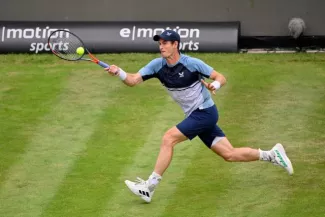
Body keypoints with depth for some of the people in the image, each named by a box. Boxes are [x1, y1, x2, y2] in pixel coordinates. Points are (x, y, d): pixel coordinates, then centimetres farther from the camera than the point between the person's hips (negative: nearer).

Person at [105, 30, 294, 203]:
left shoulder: (191, 63, -17)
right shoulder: (158, 65, -2)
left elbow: (221, 78, -12)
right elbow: (133, 80, -10)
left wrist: (215, 85, -35)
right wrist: (119, 72, -30)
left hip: (205, 112, -7)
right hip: (196, 116, 7)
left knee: (168, 139, -19)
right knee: (230, 154, 8)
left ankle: (149, 187, -17)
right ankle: (272, 155, 23)